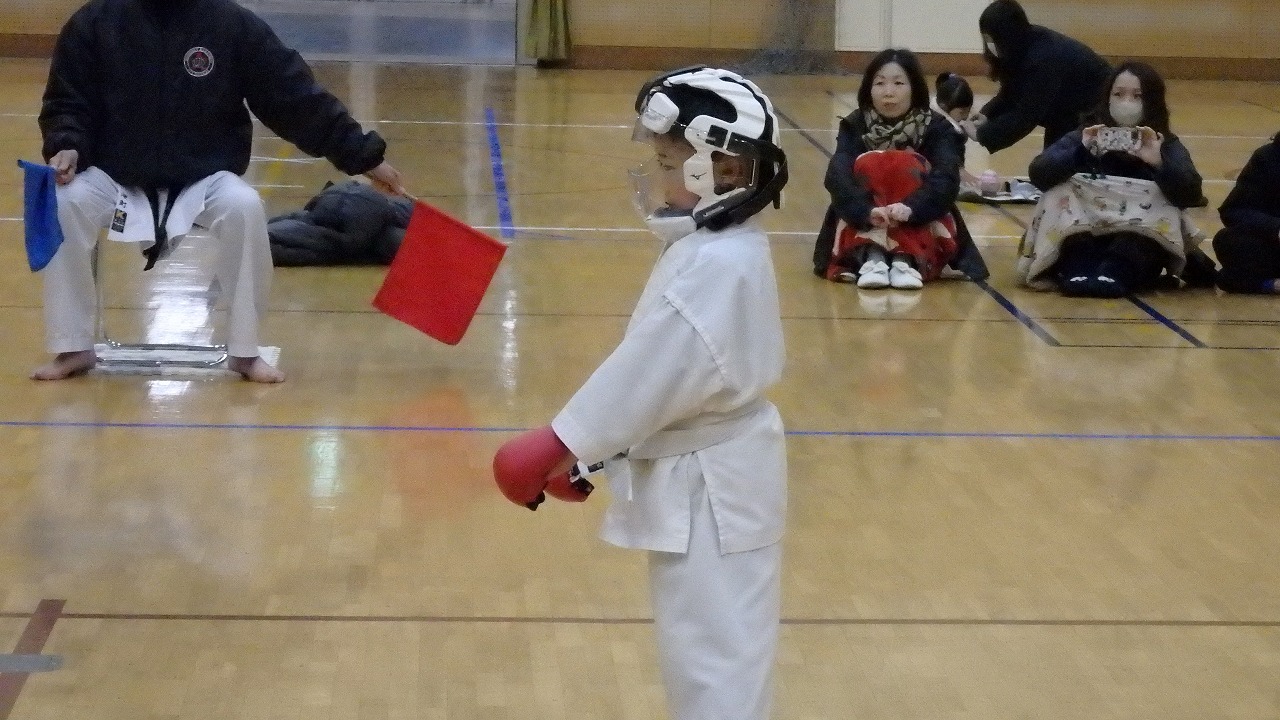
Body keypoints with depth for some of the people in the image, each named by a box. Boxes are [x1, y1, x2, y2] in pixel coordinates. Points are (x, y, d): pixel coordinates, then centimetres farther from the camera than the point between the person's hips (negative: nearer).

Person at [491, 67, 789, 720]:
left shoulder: (716, 265, -25)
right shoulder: (715, 247, 8)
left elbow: (652, 371, -25)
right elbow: (660, 369, 12)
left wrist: (562, 444, -17)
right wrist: (591, 445, 9)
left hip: (710, 487, -10)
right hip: (701, 474, 10)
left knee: (714, 653, -2)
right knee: (703, 647, 23)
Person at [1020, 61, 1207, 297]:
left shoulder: (1166, 145, 3)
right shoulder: (1084, 137, 4)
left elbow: (1190, 195, -14)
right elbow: (1038, 174, -11)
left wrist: (1159, 163, -31)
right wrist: (1081, 152, -27)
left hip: (1139, 244, -1)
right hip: (1080, 237, 1)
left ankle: (1114, 273, -43)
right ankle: (1078, 271, -32)